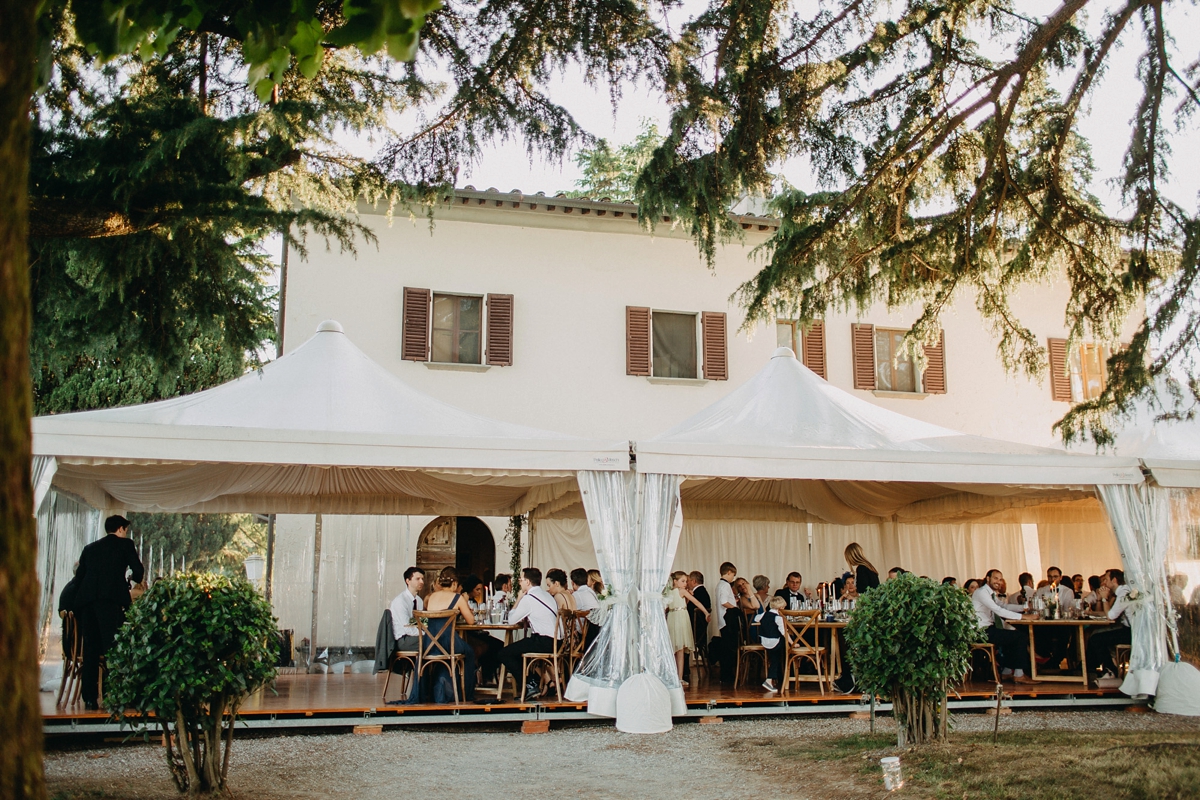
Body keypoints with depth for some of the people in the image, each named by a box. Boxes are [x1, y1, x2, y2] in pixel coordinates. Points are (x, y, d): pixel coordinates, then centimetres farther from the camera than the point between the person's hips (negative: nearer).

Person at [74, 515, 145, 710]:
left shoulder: (90, 548, 24)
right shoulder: (125, 544, 10)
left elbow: (79, 576, 21)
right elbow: (138, 571, 4)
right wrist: (135, 578, 25)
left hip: (86, 599, 5)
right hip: (112, 599, -5)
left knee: (90, 649, 7)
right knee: (112, 647, -5)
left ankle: (90, 698, 6)